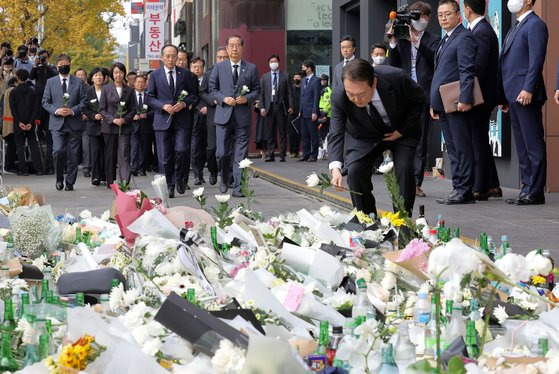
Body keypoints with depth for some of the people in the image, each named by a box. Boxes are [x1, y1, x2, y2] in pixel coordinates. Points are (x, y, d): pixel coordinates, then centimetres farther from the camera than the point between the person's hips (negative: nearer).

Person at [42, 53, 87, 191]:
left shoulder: (78, 82, 7)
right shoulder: (51, 82, 9)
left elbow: (83, 102, 6)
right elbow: (45, 102, 8)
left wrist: (73, 111, -11)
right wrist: (56, 111, -10)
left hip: (74, 123, 0)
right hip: (57, 123, 0)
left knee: (73, 154, 0)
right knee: (58, 151, -14)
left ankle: (70, 182, 10)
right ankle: (59, 178, 7)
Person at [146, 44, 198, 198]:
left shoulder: (186, 74, 7)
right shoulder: (155, 75, 6)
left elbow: (194, 94, 10)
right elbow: (150, 98, 5)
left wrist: (184, 103, -9)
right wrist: (164, 106, -11)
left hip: (182, 120, 0)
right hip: (163, 120, 0)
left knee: (182, 150, -12)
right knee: (164, 156, 0)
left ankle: (180, 180, 11)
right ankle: (168, 187, 9)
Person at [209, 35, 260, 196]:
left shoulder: (251, 68, 7)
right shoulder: (219, 67, 8)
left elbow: (257, 90, 9)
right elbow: (212, 89, 9)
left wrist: (247, 98, -10)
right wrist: (223, 98, -8)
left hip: (243, 116, 0)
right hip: (223, 116, 0)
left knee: (241, 154, -2)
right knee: (222, 153, 0)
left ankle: (238, 187, 1)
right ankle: (224, 180, 24)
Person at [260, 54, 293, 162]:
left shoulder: (285, 76, 7)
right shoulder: (264, 77, 11)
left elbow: (289, 92, 4)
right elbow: (261, 93, 8)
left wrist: (290, 106, -5)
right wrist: (262, 107, -2)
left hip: (281, 107, -1)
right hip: (269, 107, 1)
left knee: (283, 133, 0)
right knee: (270, 133, 3)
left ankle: (282, 155, 3)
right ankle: (270, 155, 6)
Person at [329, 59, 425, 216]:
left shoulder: (397, 78, -34)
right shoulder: (339, 97, -31)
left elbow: (419, 99, -13)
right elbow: (336, 134, -29)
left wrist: (403, 130, -18)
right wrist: (335, 168, -45)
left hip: (401, 131, -1)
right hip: (364, 137, 1)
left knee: (405, 170, -20)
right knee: (355, 172, -18)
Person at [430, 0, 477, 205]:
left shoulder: (464, 38, -8)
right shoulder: (445, 40, 22)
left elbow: (467, 71, -16)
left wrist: (464, 99, -24)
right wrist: (434, 104, 18)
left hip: (457, 104, -10)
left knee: (462, 148, -7)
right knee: (453, 149, 10)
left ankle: (464, 191, -6)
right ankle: (458, 188, 13)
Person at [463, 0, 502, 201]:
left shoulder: (480, 32, -16)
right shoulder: (483, 29, 15)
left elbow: (479, 66, -22)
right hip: (483, 97, 10)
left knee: (479, 141, -6)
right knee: (481, 141, 14)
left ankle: (480, 189, -2)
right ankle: (492, 186, 19)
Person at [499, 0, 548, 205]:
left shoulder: (535, 25, -7)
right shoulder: (516, 28, 23)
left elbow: (536, 60, -17)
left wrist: (528, 89, -24)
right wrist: (503, 97, 18)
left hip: (526, 95, -10)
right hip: (514, 96, 10)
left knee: (533, 145, -7)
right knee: (522, 146, 11)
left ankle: (535, 192, -7)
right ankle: (527, 188, 15)